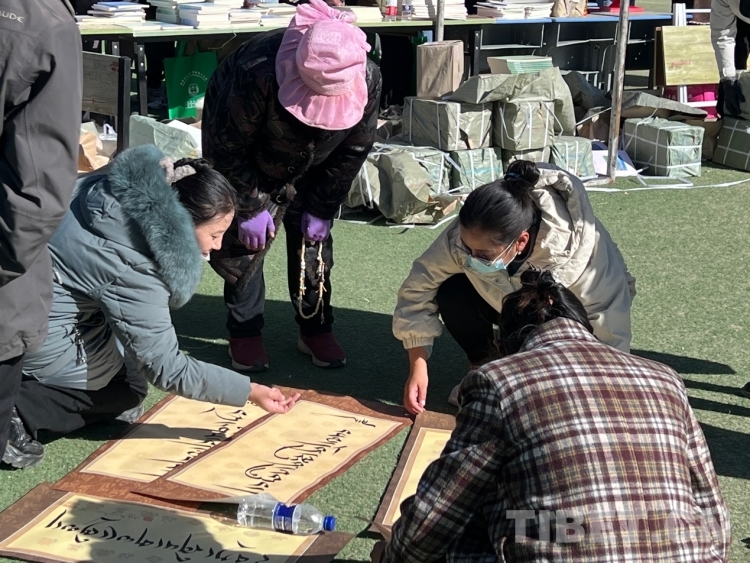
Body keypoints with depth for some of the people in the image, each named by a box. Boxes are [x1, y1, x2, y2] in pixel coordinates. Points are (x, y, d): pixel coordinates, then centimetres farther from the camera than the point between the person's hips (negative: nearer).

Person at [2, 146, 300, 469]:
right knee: (127, 394, 9)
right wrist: (249, 392, -21)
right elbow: (167, 368, -24)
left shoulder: (132, 190, -11)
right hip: (36, 336, -8)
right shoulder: (134, 271, -31)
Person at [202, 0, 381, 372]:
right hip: (248, 158, -3)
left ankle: (316, 328, 19)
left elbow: (353, 150, -13)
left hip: (305, 167, 3)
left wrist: (322, 208, -9)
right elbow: (228, 147, -27)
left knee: (313, 238, 3)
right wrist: (251, 207, -20)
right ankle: (244, 333, 11)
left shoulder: (368, 80, -32)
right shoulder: (256, 74, -44)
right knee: (244, 240, -5)